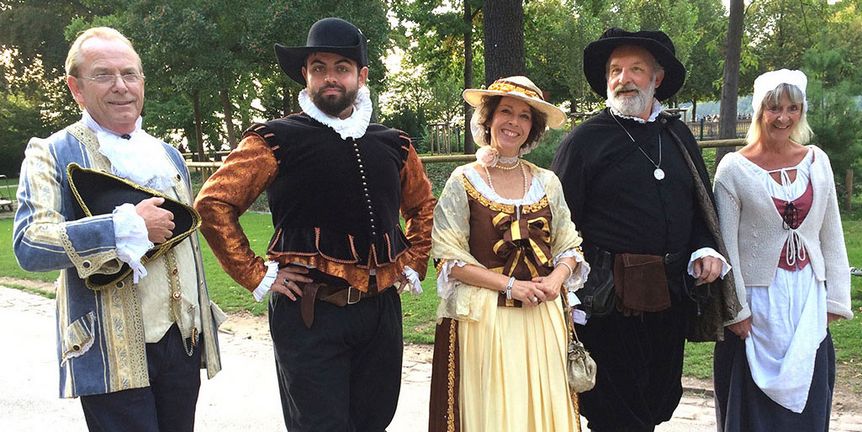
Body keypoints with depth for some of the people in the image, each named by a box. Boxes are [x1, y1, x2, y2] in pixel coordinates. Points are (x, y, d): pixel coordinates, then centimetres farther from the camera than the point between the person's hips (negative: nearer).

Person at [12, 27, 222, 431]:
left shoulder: (168, 154, 15)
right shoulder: (51, 154, -3)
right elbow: (28, 246, -17)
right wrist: (127, 224, -23)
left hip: (183, 340, 5)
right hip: (113, 354, -5)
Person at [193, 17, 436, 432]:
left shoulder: (393, 145, 9)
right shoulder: (277, 140, -4)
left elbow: (423, 206, 24)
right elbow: (213, 203, -5)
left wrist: (413, 265, 13)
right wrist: (256, 275, -8)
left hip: (381, 311, 5)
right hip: (308, 314, -4)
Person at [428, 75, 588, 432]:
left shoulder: (547, 182, 7)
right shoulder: (464, 181, -3)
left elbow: (569, 247, 13)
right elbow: (450, 259, -7)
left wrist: (556, 279, -8)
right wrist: (510, 285, -14)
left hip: (544, 315, 3)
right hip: (484, 316, -3)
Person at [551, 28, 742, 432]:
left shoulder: (678, 136, 12)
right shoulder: (584, 140, -4)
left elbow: (702, 205, 19)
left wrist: (706, 248, 0)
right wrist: (572, 299, -13)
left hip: (674, 293, 6)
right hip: (610, 299, -5)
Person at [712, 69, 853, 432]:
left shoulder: (817, 161, 5)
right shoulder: (734, 168, -7)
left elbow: (831, 236, 8)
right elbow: (726, 244, -8)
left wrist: (834, 299, 4)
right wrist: (736, 310, -9)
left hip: (809, 299, 4)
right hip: (758, 301, -3)